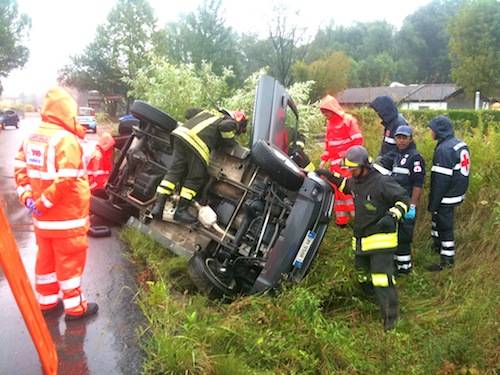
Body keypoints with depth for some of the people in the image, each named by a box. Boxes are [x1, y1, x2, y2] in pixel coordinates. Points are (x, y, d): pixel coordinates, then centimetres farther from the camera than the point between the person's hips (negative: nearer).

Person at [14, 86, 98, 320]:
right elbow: (65, 180, -28)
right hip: (67, 216, -8)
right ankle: (74, 306, 18)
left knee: (46, 257, 20)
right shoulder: (66, 140, -21)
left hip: (42, 216, 8)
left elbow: (19, 168, 6)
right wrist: (43, 203, -18)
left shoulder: (32, 138, 6)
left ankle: (46, 300, 34)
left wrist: (27, 197, 0)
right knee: (70, 261, 5)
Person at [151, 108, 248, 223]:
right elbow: (225, 126, -8)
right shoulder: (231, 122, 15)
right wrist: (230, 140, 8)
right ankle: (181, 211, 7)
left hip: (181, 133, 7)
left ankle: (158, 206, 4)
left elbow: (189, 112, 33)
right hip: (197, 145, -7)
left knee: (174, 171, 8)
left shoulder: (211, 113, 35)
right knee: (195, 179, 5)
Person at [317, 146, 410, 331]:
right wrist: (330, 175, 21)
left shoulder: (382, 182, -19)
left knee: (382, 279, -12)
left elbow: (404, 200, -13)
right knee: (363, 274, 21)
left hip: (381, 239, -8)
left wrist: (392, 216, -28)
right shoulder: (356, 181, 6)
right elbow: (346, 185, 31)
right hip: (361, 238, 8)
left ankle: (390, 316, 0)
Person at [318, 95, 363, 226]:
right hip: (335, 163, 7)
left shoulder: (348, 120, -8)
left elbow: (358, 141, -12)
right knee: (337, 190, 10)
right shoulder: (329, 123, 14)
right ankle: (341, 219, 20)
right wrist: (324, 160, 12)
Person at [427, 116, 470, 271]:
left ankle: (447, 258, 11)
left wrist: (433, 203, -18)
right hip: (457, 193, 10)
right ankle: (438, 245, 41)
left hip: (446, 197, -10)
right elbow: (461, 171, 14)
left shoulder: (444, 149, -23)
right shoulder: (460, 144, 6)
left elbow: (441, 180, -24)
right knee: (438, 220, 25)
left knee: (444, 225, 1)